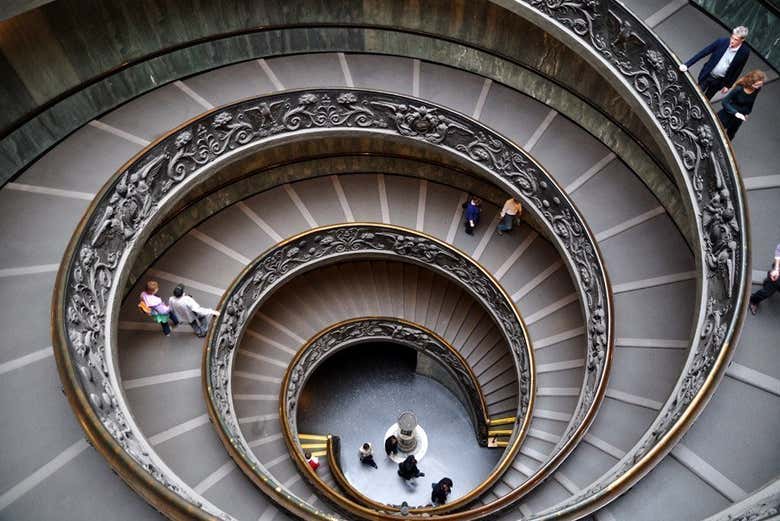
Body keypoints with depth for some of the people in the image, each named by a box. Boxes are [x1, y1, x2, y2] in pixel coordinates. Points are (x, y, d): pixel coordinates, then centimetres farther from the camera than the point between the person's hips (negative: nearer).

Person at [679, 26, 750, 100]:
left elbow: (737, 71, -6)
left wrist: (728, 85, -1)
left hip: (719, 81, 0)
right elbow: (703, 53, -13)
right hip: (707, 76, 0)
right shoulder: (721, 42, -17)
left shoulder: (744, 52, -17)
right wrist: (687, 64, -18)